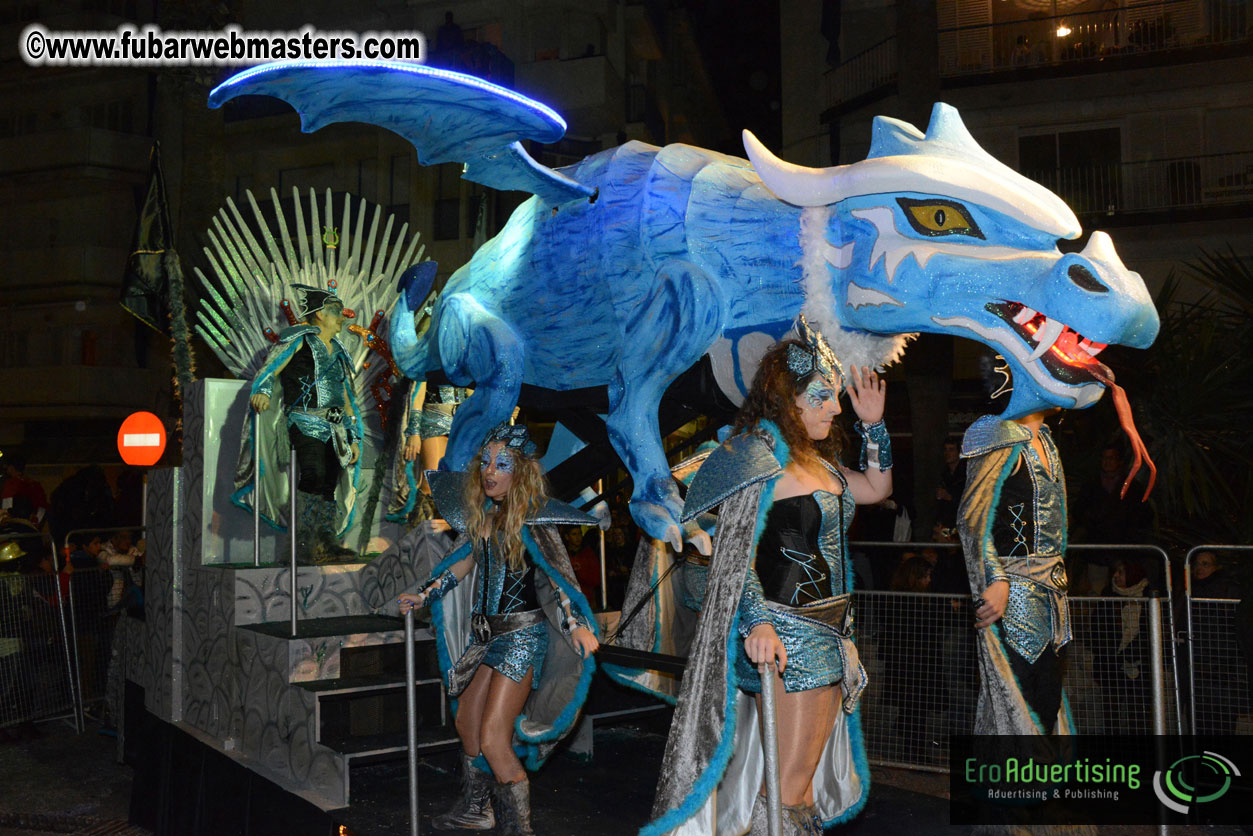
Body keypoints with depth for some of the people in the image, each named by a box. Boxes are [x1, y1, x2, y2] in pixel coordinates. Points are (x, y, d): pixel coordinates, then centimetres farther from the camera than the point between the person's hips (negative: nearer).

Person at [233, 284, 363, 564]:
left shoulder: (338, 352, 24)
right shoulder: (299, 339, 4)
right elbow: (269, 370, -7)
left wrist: (354, 438, 21)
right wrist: (263, 391, -29)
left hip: (334, 429, 7)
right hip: (305, 422, -7)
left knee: (329, 484, 0)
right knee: (314, 475, -21)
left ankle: (326, 544, 1)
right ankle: (305, 545, -22)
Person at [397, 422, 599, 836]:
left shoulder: (530, 518, -15)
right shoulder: (484, 513, 6)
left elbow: (558, 573, -23)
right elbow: (466, 561, 20)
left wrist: (577, 626, -34)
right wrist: (425, 595, 22)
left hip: (523, 635, -8)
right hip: (486, 633, 8)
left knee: (493, 740, -11)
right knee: (466, 726, 19)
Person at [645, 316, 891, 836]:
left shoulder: (817, 460, 15)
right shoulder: (760, 455, -12)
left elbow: (877, 488, 28)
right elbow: (735, 553, -18)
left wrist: (873, 424, 17)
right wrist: (757, 622, -30)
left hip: (830, 631, 9)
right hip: (782, 636, -9)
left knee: (808, 777, 15)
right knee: (790, 783, -8)